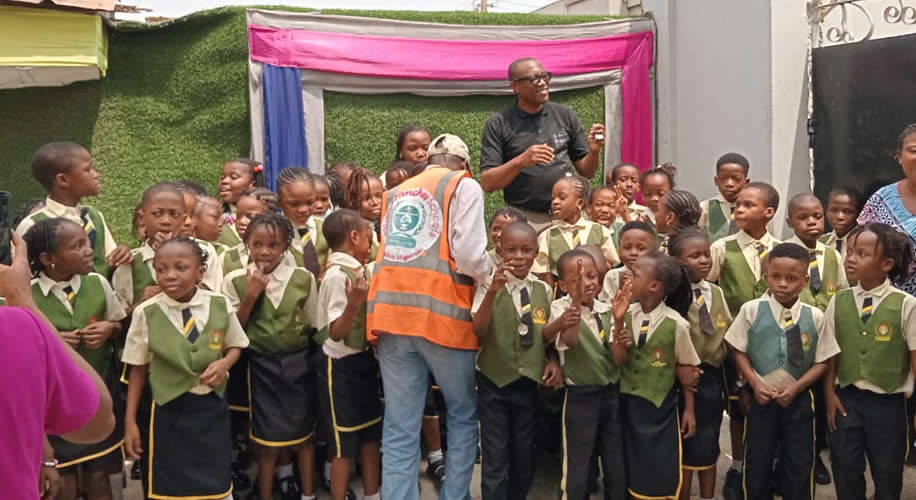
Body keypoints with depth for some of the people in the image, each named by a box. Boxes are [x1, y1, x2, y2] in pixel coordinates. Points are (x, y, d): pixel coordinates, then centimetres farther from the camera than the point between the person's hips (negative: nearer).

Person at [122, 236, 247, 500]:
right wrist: (130, 421, 0)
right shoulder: (146, 312, -12)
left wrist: (224, 364, -15)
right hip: (169, 409, -1)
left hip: (212, 406, 1)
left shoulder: (220, 305, -8)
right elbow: (138, 369, -3)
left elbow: (235, 346, 8)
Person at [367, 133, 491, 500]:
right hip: (441, 313, -5)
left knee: (399, 429, 6)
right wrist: (488, 276, 11)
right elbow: (469, 253, -10)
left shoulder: (396, 192, 23)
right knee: (463, 416, 15)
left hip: (391, 311, 5)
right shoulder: (464, 186, 4)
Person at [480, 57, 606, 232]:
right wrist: (521, 161, -20)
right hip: (523, 219, -2)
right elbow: (487, 183, -7)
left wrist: (594, 151, -9)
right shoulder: (499, 124, -1)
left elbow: (586, 172, 12)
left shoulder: (566, 115, 7)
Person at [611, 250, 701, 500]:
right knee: (631, 466, 16)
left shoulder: (676, 323, -16)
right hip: (628, 401, 3)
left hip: (660, 404, -3)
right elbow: (618, 361, -10)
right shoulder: (627, 314, -8)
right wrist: (618, 323, -23)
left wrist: (689, 409, 2)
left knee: (664, 470, 7)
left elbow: (686, 367, -4)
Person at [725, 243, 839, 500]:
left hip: (799, 399, 1)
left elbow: (821, 362, -1)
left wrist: (795, 387, -13)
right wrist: (755, 384, -13)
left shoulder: (815, 317, -6)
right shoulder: (751, 310, -8)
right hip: (761, 398, 0)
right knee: (757, 462, 11)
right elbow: (739, 352, -2)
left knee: (799, 465, 12)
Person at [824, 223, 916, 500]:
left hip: (888, 402, -2)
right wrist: (830, 394, 2)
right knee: (845, 472, 11)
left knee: (887, 475, 12)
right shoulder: (839, 301, -1)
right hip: (846, 399, 2)